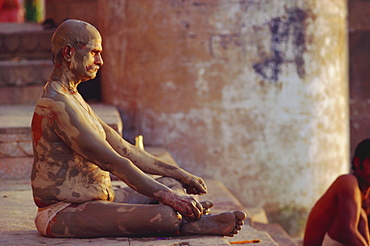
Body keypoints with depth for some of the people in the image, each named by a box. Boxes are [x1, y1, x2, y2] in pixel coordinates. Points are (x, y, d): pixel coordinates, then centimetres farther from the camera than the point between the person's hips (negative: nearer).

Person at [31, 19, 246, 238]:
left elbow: (123, 148, 17)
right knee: (166, 215, -28)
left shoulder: (72, 98, 18)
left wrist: (179, 174, 14)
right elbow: (113, 162, -22)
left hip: (89, 202, 11)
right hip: (61, 215, -11)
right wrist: (166, 195, -22)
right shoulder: (56, 106, -18)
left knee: (173, 184, 8)